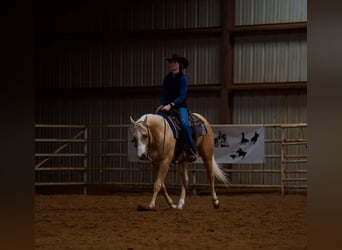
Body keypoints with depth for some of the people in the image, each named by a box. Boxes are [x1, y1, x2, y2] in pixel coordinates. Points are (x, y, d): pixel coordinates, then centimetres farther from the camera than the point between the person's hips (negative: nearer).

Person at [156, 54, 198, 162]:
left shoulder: (183, 78, -5)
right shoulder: (167, 78, 11)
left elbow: (182, 96, -12)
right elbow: (163, 94, 9)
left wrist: (171, 105, -25)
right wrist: (162, 105, -11)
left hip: (180, 106, -6)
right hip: (167, 106, 6)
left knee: (184, 123, -32)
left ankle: (191, 150, -26)